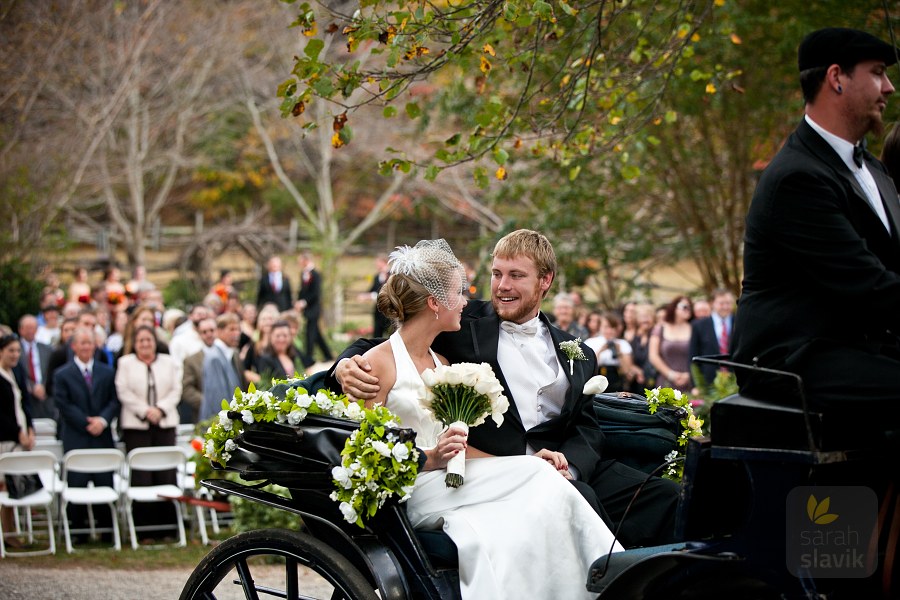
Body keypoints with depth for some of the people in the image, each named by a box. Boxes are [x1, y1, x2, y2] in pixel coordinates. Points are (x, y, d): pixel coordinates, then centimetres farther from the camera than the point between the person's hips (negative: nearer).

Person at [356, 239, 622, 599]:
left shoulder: (442, 363, 23)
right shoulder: (377, 363, -2)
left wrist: (526, 463, 3)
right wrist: (431, 458, -20)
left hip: (450, 483, 7)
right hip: (410, 492, -7)